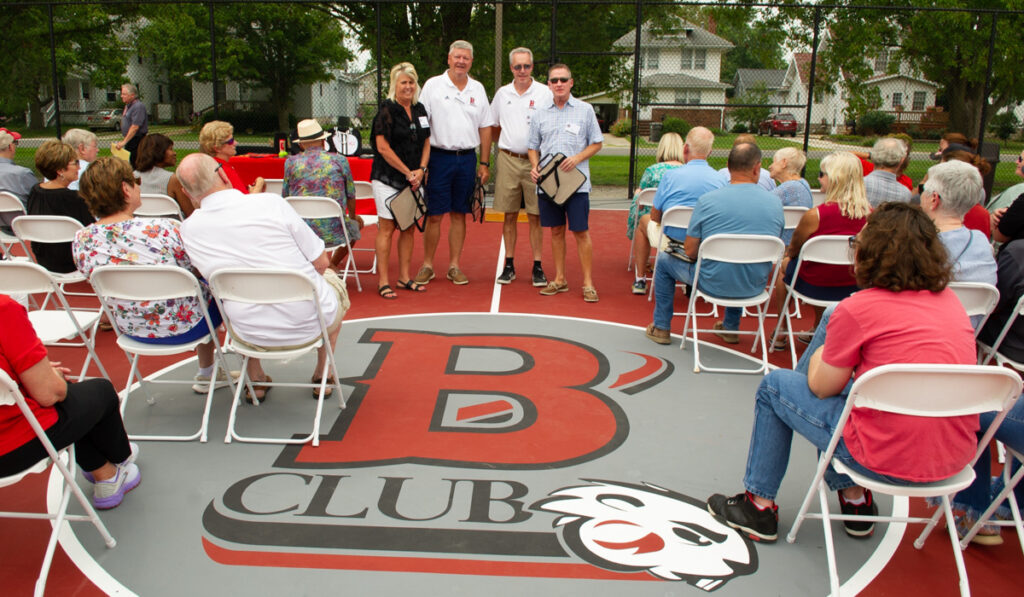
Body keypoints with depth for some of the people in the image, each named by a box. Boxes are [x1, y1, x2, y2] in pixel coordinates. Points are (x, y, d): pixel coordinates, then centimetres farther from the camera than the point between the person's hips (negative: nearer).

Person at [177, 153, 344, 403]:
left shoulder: (189, 229, -8)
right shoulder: (271, 203, -16)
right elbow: (321, 263, -8)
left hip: (253, 335, 3)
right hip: (310, 324, -2)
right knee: (330, 278, 31)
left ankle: (255, 380, 37)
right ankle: (322, 374, 35)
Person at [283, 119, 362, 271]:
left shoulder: (291, 162, 2)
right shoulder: (339, 160, -2)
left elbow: (285, 197, 11)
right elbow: (350, 195, 9)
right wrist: (353, 217, 30)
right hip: (333, 232, -2)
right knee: (355, 225, 32)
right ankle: (332, 264, 33)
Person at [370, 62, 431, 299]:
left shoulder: (420, 110, 12)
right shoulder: (387, 110, -8)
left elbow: (426, 143, 15)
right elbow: (383, 147, -13)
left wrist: (421, 169, -2)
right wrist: (408, 172, -12)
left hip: (414, 180, 7)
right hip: (388, 179, -6)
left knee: (409, 227, 10)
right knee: (387, 228, -5)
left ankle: (404, 277, 20)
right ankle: (383, 282, 1)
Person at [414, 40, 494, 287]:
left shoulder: (477, 89, 11)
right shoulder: (433, 85, 1)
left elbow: (485, 128, 14)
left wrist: (485, 163, 8)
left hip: (467, 158, 3)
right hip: (439, 157, -3)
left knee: (459, 215, 7)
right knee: (434, 215, 0)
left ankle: (454, 266, 14)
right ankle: (427, 265, 10)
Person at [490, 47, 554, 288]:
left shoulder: (544, 93, -1)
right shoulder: (502, 93, 10)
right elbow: (494, 127, 22)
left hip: (534, 160, -2)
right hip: (508, 160, 3)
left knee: (535, 216, 1)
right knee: (509, 215, 6)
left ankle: (537, 266, 7)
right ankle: (509, 265, 14)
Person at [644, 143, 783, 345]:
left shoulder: (707, 200, -15)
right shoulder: (775, 202, -4)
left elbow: (690, 251, -11)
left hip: (714, 283, -4)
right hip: (755, 287, 4)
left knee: (664, 260, 22)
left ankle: (661, 328, 29)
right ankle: (731, 328, 47)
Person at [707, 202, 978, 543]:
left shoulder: (858, 308, -15)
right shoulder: (950, 301, 5)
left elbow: (822, 387, -3)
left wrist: (819, 357, 17)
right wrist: (837, 355, 18)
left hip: (889, 459, -7)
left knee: (774, 386, 12)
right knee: (845, 390, 30)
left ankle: (759, 506, 22)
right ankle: (855, 500, 32)